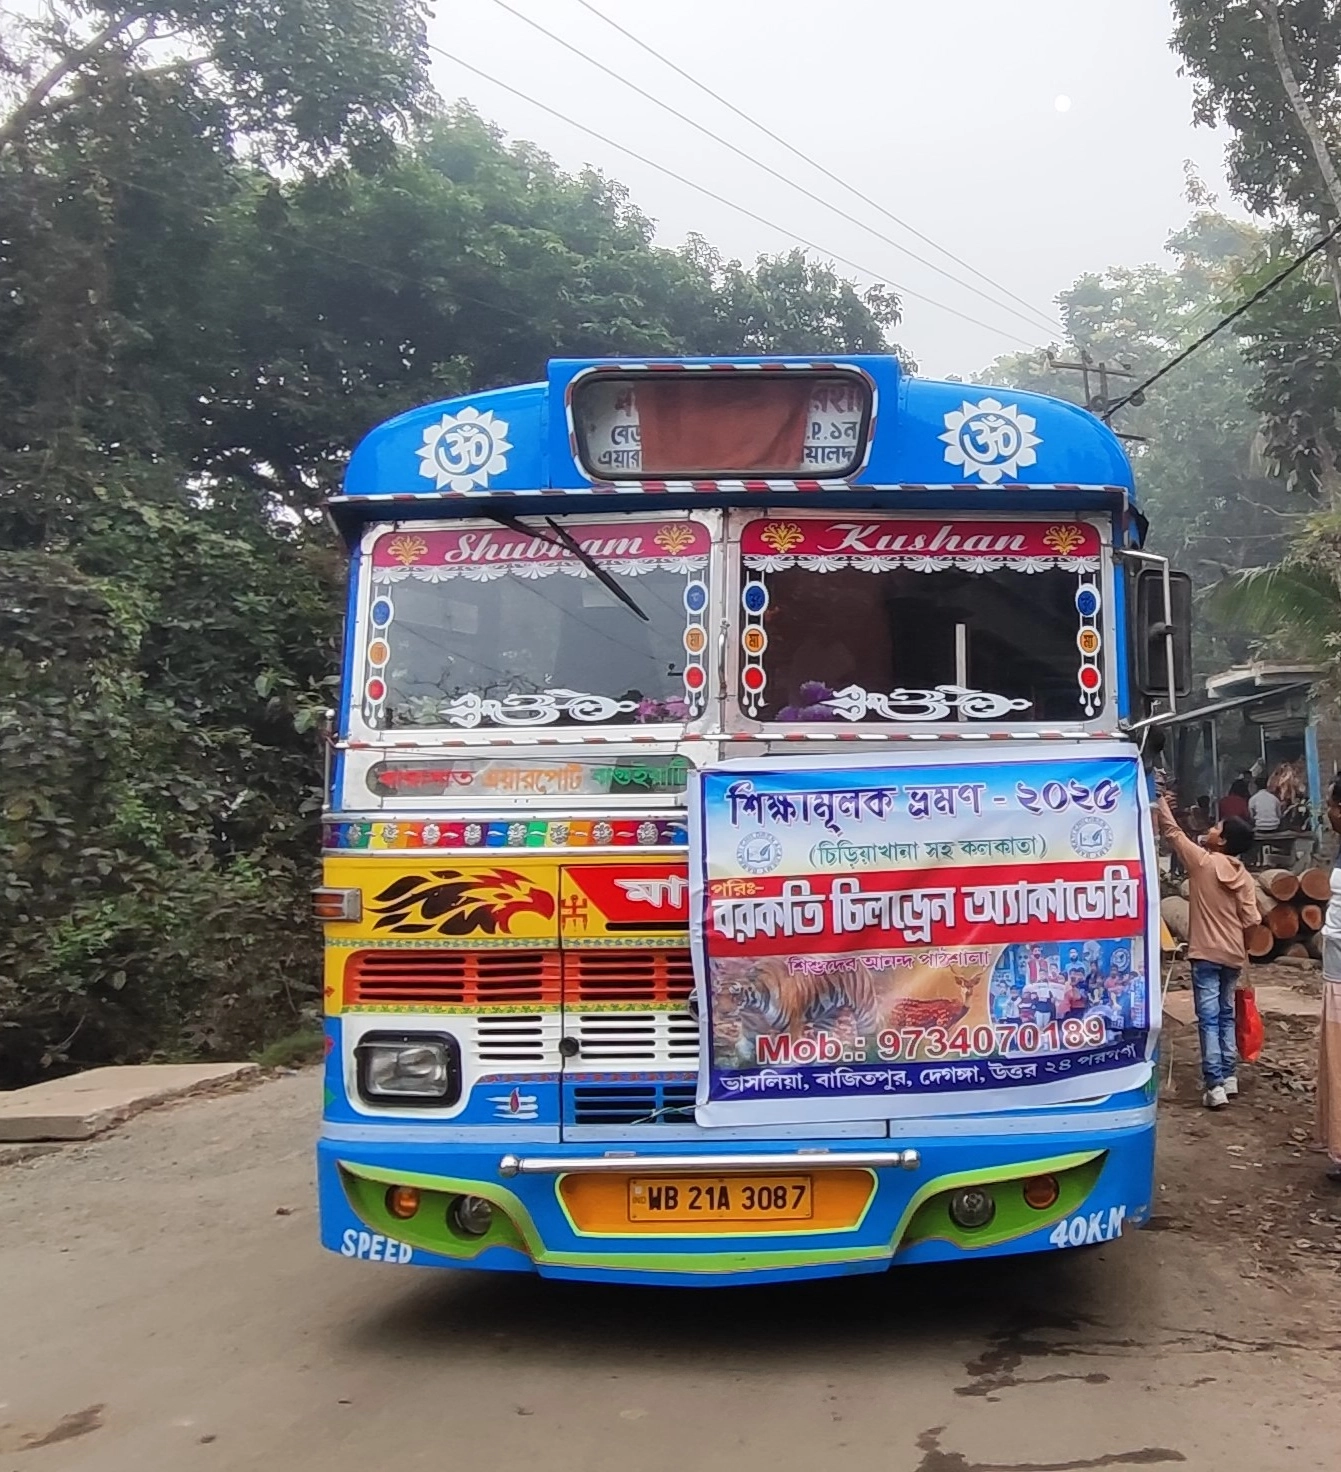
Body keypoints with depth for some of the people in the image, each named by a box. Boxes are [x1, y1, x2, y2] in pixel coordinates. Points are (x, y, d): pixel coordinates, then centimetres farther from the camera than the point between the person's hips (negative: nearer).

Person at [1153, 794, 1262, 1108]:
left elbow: (1172, 832, -3)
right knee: (1226, 1016, 17)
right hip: (1233, 956, 5)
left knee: (1209, 1019, -5)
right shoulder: (1244, 877, 2)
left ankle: (1215, 1086, -9)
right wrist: (1244, 952, 16)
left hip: (1206, 954, -5)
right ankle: (1229, 1077, 20)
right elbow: (1252, 921, 1)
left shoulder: (1203, 861, -10)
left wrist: (1160, 800, 6)